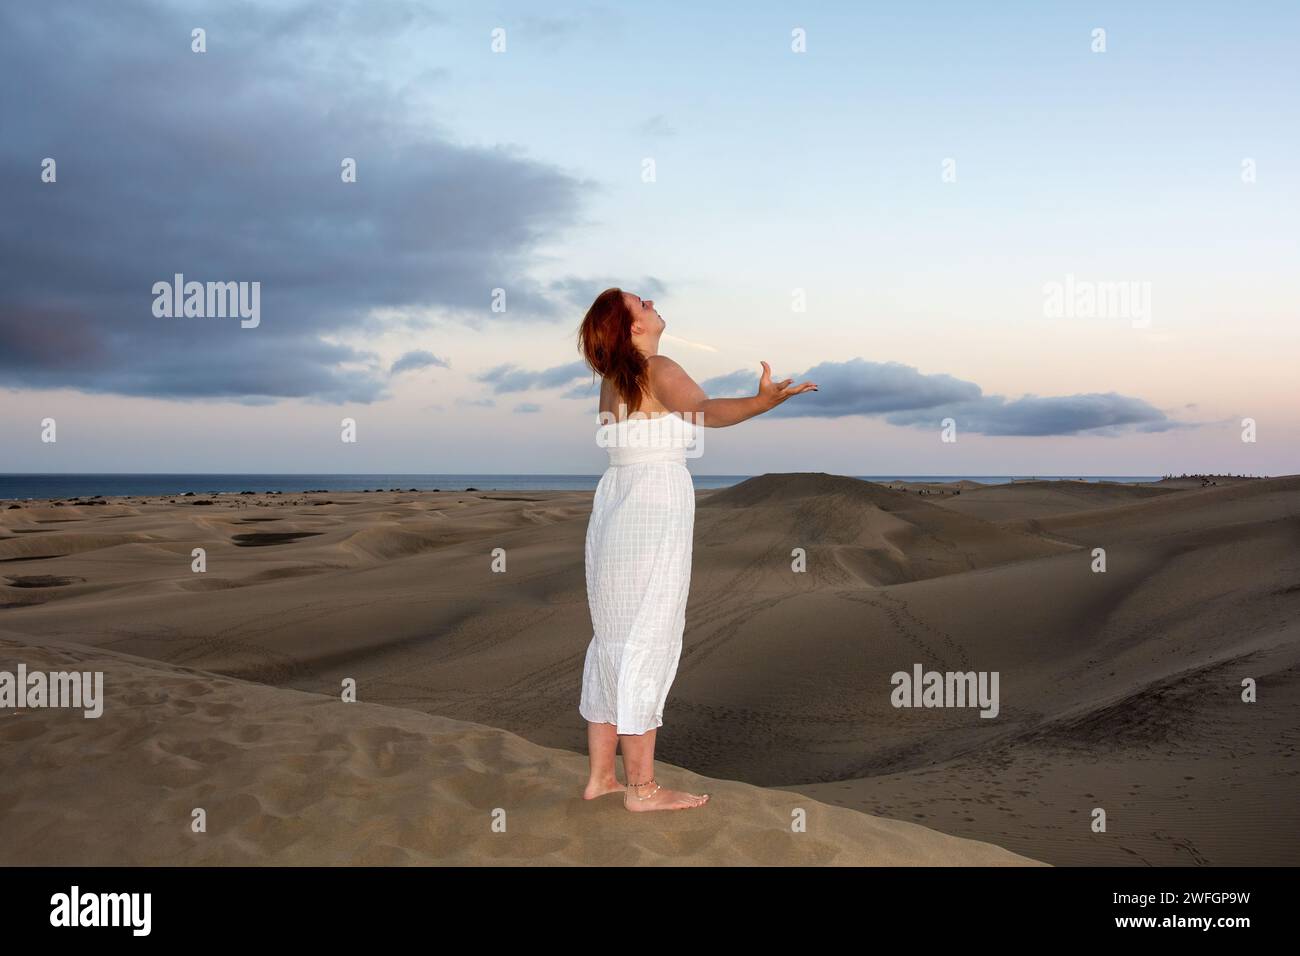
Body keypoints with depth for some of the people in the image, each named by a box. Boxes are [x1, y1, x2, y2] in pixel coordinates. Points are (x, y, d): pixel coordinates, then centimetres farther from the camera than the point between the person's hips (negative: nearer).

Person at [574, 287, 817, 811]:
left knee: (615, 639, 12)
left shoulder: (612, 380, 15)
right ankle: (642, 787, -2)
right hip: (654, 511, -9)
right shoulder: (658, 370, -10)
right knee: (646, 643, -6)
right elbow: (704, 410, -30)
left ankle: (600, 776, 17)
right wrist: (761, 401, -44)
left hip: (613, 507, 9)